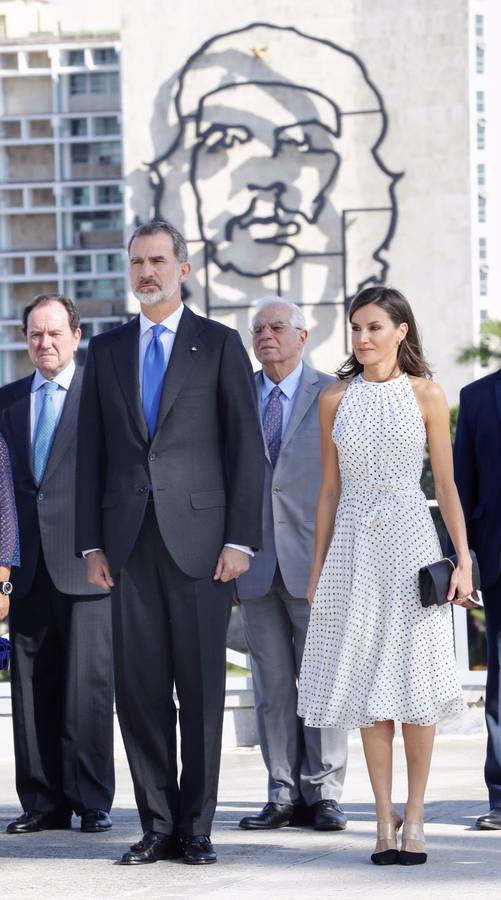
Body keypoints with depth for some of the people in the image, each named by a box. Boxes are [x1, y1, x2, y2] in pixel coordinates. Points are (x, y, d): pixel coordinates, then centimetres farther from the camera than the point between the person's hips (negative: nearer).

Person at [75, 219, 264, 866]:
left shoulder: (220, 345, 4)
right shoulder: (107, 350, 14)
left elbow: (246, 448, 1)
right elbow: (92, 453, 13)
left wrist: (240, 540, -7)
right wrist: (92, 544, 5)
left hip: (199, 537, -3)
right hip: (129, 540, 3)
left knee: (201, 687, -1)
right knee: (138, 688, 2)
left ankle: (196, 828, 5)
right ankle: (157, 826, 9)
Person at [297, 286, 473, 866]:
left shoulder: (425, 395, 2)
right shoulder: (336, 400, 8)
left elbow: (446, 485, 2)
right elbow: (329, 490, 11)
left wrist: (464, 559, -4)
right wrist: (317, 568, 9)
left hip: (410, 539, -2)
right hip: (354, 543, 2)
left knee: (414, 675, -3)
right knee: (368, 682, 2)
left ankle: (414, 817, 4)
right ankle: (384, 818, 8)